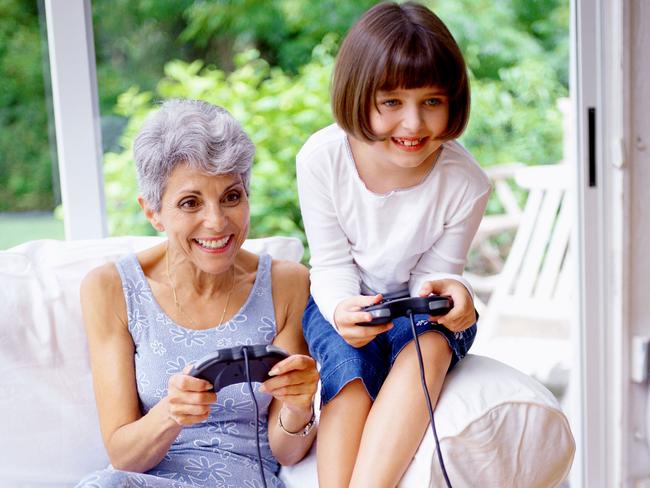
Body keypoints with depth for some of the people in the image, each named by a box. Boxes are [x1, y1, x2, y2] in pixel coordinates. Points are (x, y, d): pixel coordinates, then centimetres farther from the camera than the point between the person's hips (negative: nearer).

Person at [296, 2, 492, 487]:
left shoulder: (466, 182, -20)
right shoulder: (321, 158, -20)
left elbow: (436, 271, -8)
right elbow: (332, 263, -10)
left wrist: (451, 294, -34)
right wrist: (341, 310, -33)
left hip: (416, 305, 0)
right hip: (345, 302, 0)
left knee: (431, 345, -34)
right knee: (350, 371, -31)